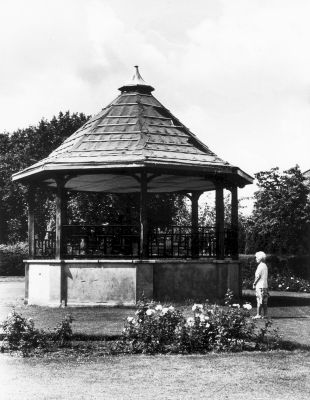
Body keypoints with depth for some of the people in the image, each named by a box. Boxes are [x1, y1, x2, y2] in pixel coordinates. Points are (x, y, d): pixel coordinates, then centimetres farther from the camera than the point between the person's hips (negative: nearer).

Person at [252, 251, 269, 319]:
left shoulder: (260, 266, -13)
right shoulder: (265, 266, 14)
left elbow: (258, 276, -16)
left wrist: (254, 283, -5)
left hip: (260, 286, -9)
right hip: (265, 285, 9)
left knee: (259, 301, -7)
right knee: (264, 301, 9)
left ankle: (258, 314, -7)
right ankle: (265, 314, 10)